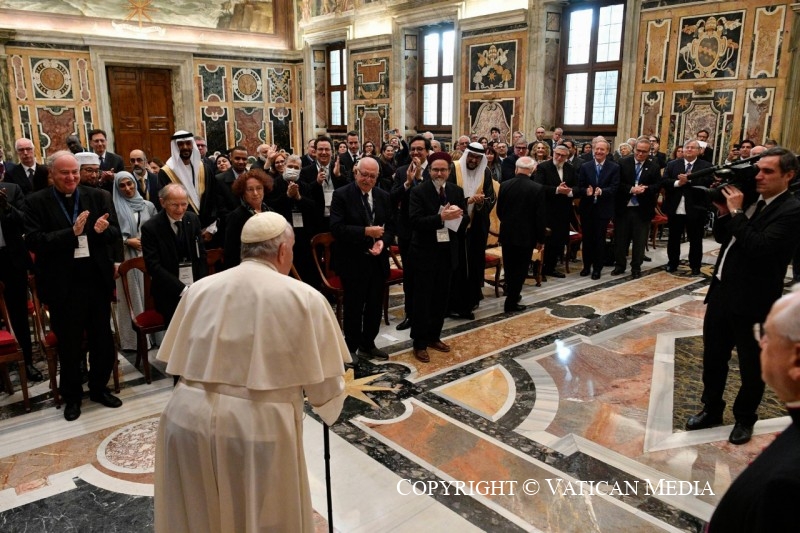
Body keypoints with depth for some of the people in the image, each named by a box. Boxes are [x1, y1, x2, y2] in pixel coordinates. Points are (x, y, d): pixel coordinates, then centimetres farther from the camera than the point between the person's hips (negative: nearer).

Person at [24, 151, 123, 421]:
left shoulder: (97, 196, 3)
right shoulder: (36, 202, -4)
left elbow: (115, 234, 1)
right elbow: (34, 242, -14)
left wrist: (104, 230, -22)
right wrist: (72, 232, -26)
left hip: (97, 281, 3)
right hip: (63, 286, -2)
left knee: (103, 341, 14)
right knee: (69, 345, 12)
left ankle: (99, 388, 35)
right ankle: (71, 396, 31)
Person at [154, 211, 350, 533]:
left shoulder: (198, 289, 5)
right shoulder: (305, 298, -7)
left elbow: (178, 366, 12)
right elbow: (325, 384, -2)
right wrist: (328, 406, 20)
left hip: (188, 419, 4)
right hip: (260, 427, -4)